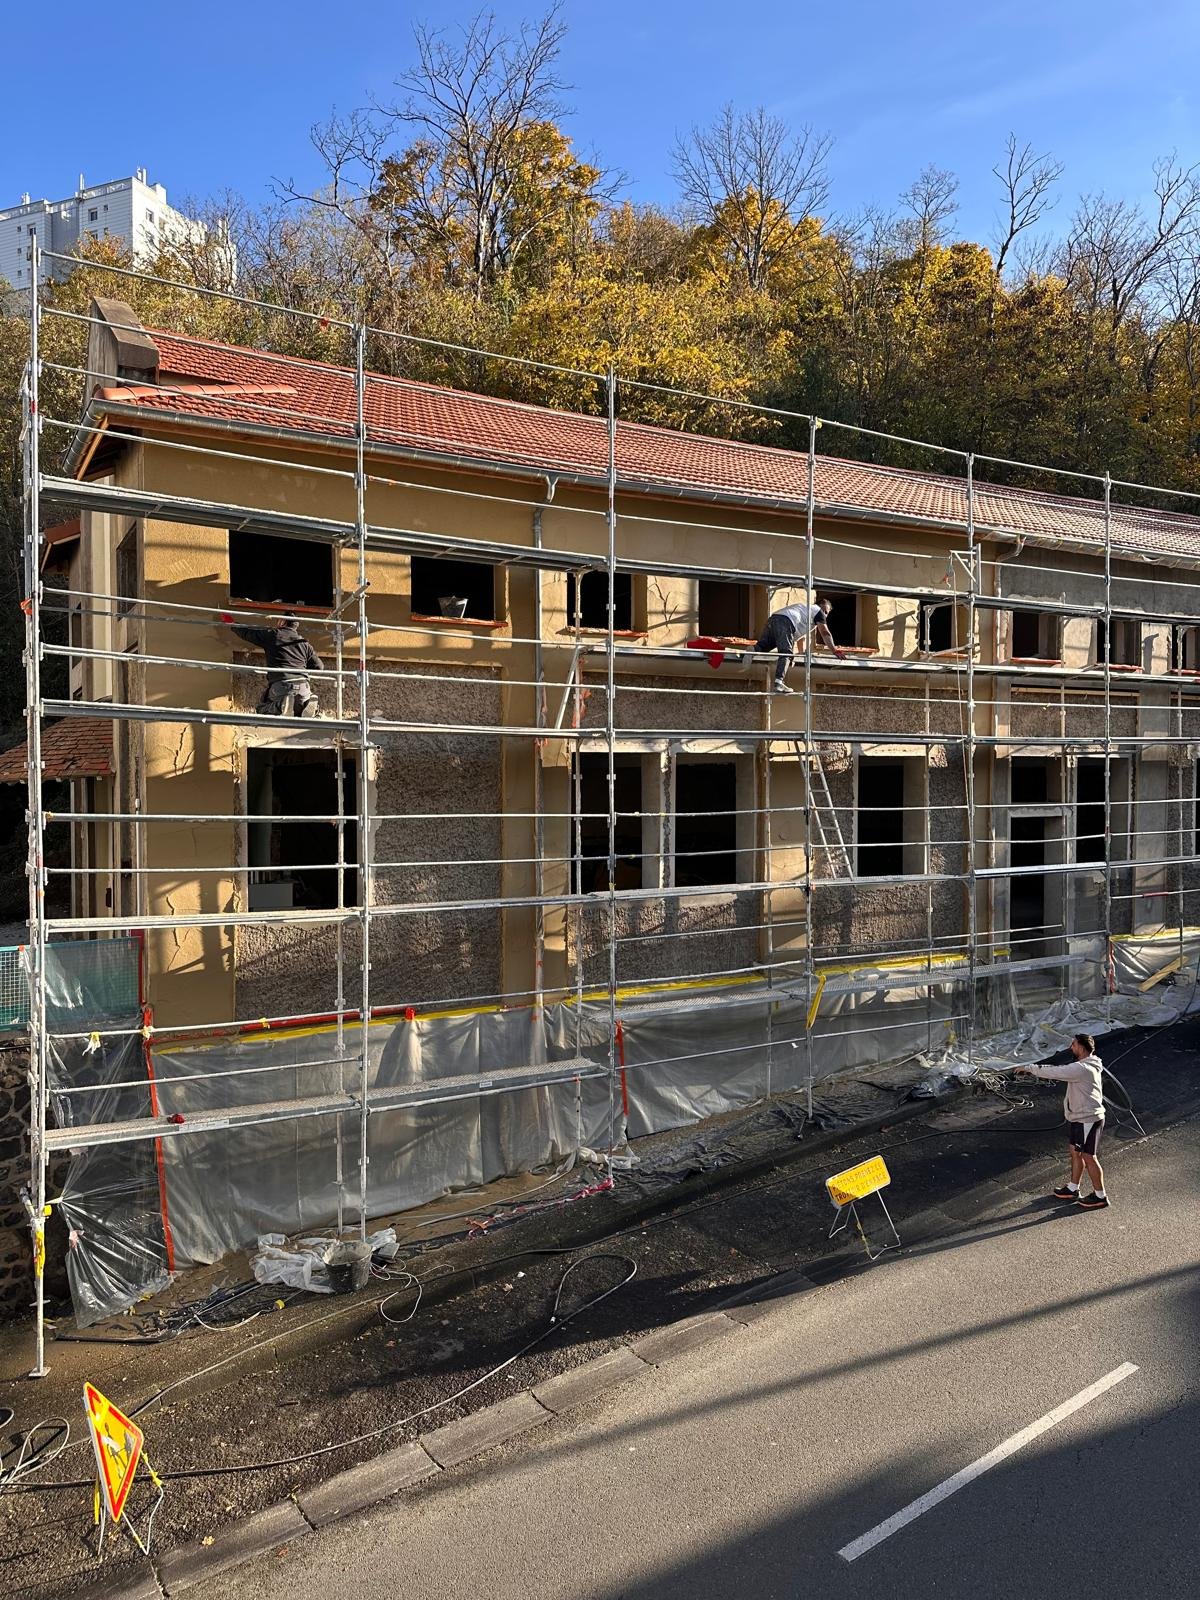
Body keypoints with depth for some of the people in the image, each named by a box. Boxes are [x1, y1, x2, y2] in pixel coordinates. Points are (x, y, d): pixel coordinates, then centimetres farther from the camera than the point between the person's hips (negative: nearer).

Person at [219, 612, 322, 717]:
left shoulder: (272, 635, 9)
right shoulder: (304, 643, 15)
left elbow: (247, 633, 23)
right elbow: (318, 666, 15)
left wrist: (231, 624, 41)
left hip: (280, 686, -3)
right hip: (303, 688, 3)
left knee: (262, 708, 16)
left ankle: (281, 705, -17)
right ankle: (305, 705, -14)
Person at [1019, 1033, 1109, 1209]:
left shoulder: (1082, 1068, -26)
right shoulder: (1083, 1065, 8)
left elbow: (1054, 1072, -25)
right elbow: (1060, 1070, 13)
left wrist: (1030, 1069, -14)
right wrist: (1035, 1069, 2)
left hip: (1088, 1120, -10)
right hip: (1077, 1117, 10)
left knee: (1088, 1157, 2)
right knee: (1076, 1152, 18)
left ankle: (1100, 1196, 14)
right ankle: (1072, 1189, 31)